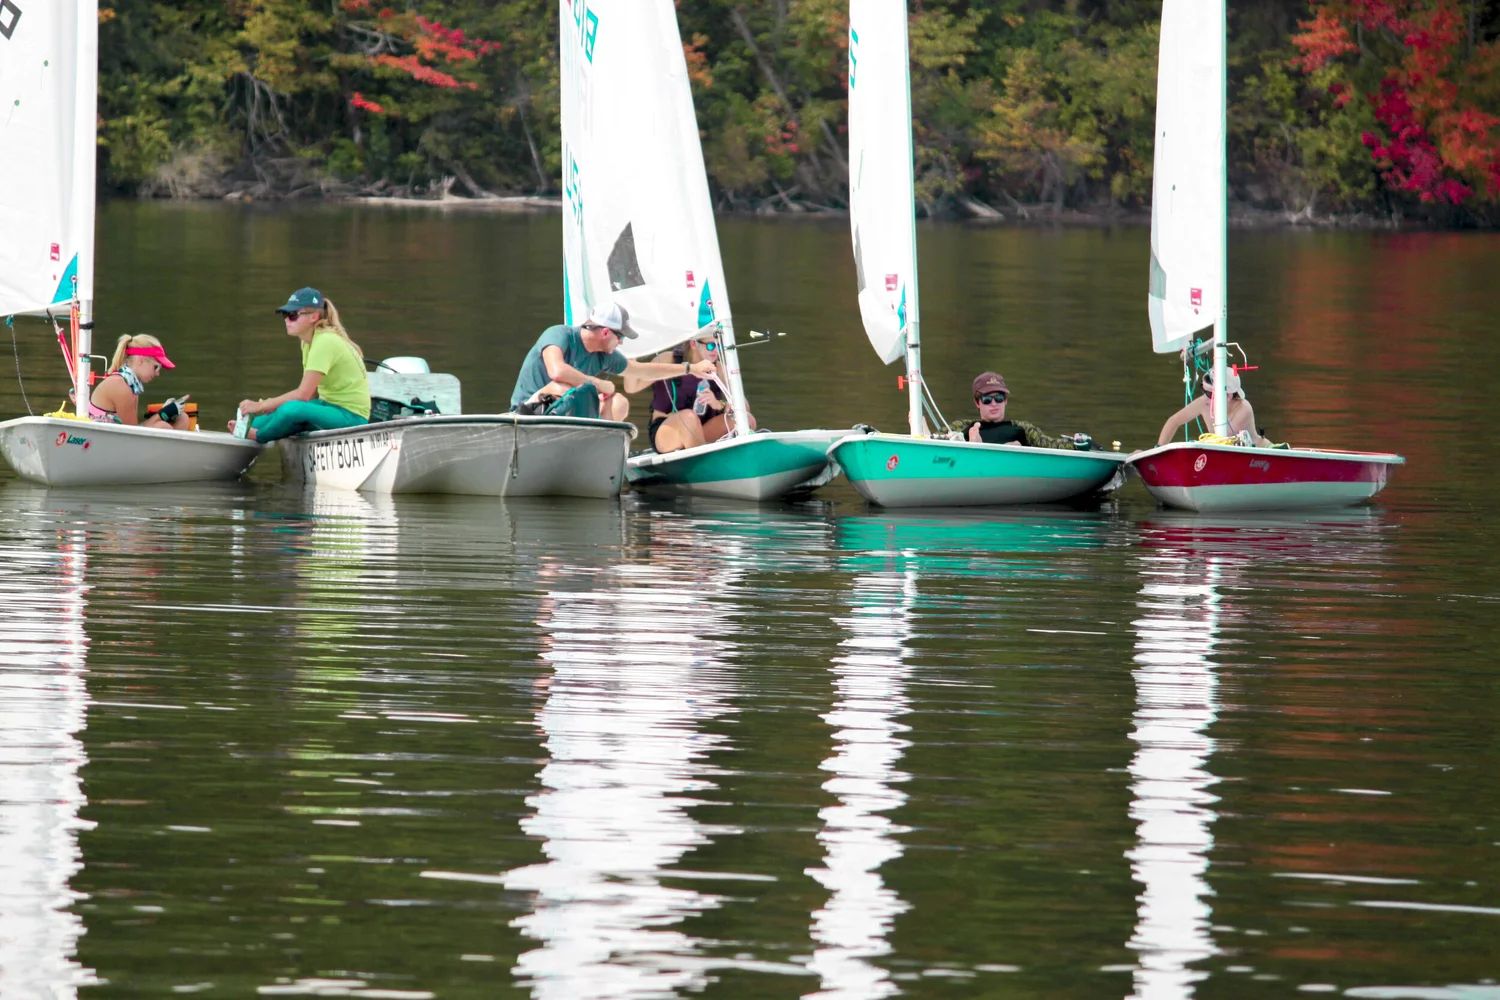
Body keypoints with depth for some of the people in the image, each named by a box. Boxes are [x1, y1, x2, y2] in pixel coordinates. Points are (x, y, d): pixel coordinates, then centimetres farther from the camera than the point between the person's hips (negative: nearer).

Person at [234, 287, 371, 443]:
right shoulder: (308, 342, 10)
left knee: (291, 410, -28)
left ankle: (255, 435, -7)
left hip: (352, 416, -10)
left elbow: (303, 394, -23)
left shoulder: (325, 342, -19)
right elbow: (311, 393, 7)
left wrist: (261, 406, -17)